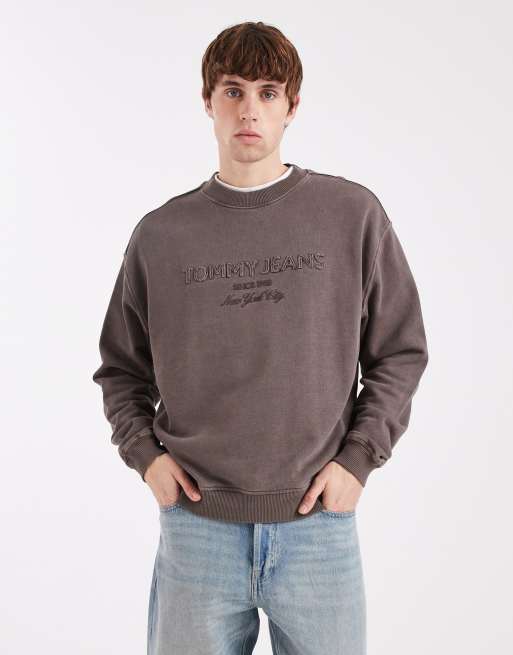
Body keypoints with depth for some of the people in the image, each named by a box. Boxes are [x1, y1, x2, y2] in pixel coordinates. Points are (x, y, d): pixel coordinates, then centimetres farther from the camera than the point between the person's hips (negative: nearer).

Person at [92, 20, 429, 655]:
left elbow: (400, 353, 4)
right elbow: (121, 368, 13)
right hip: (196, 525, 1)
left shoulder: (353, 214, -1)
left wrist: (358, 458, -4)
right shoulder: (160, 234, 3)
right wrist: (144, 452, -1)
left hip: (320, 521, 0)